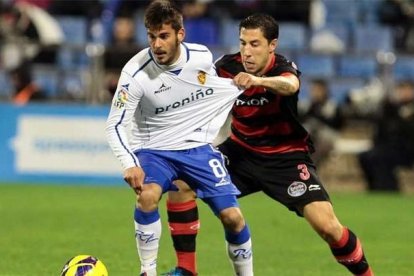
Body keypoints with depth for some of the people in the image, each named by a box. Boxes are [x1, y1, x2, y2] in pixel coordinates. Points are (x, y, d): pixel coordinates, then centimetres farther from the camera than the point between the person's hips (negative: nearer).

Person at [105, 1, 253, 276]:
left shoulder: (203, 56, -10)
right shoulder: (136, 73, -20)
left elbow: (225, 88, 14)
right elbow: (116, 124, -18)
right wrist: (129, 165, -32)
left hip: (198, 147, 3)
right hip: (155, 149, -3)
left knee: (232, 217, -7)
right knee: (147, 196, -33)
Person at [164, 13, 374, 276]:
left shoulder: (283, 68, -24)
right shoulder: (228, 67, -13)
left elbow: (290, 85, -49)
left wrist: (258, 80, -69)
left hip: (286, 157, -4)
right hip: (241, 150, 4)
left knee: (327, 225, -20)